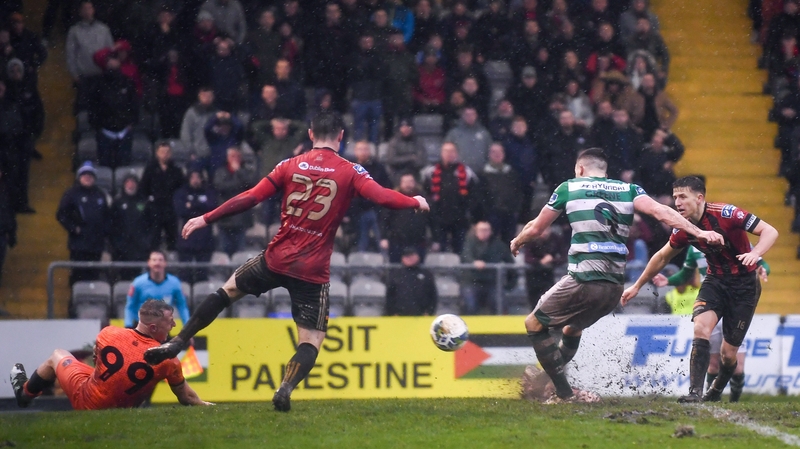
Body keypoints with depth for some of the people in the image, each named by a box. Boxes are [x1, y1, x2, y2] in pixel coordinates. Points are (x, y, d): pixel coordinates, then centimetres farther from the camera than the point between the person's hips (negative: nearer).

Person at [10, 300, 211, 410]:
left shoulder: (108, 334, -22)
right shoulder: (168, 361, -25)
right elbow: (187, 397, -12)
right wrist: (205, 405, 4)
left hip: (86, 401, -1)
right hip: (121, 409, 1)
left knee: (57, 356, 26)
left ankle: (24, 392, 49)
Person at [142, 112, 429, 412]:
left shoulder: (290, 166, 2)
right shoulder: (350, 172, -3)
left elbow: (249, 199, -1)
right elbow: (382, 197, -14)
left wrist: (206, 219, 6)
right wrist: (415, 202, 5)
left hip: (276, 260, 2)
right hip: (314, 272, -2)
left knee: (228, 289, 24)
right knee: (312, 339, 4)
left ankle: (177, 344, 23)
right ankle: (285, 389, -21)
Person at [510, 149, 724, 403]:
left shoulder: (569, 187, 7)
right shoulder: (628, 190, 13)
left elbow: (536, 229, 16)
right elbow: (660, 212, -5)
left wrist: (517, 242, 36)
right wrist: (699, 232, -10)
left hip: (583, 281, -5)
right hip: (615, 287, 5)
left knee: (534, 324, 11)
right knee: (573, 327, 29)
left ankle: (565, 393, 3)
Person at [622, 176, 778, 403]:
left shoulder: (725, 214, -23)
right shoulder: (683, 230, -6)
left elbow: (770, 231, -24)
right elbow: (662, 257, 13)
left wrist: (755, 253, -44)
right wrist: (637, 286, 18)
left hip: (744, 285, -4)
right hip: (716, 280, 4)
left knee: (728, 354, -1)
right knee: (701, 326, -25)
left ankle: (717, 390, 31)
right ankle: (695, 391, -24)